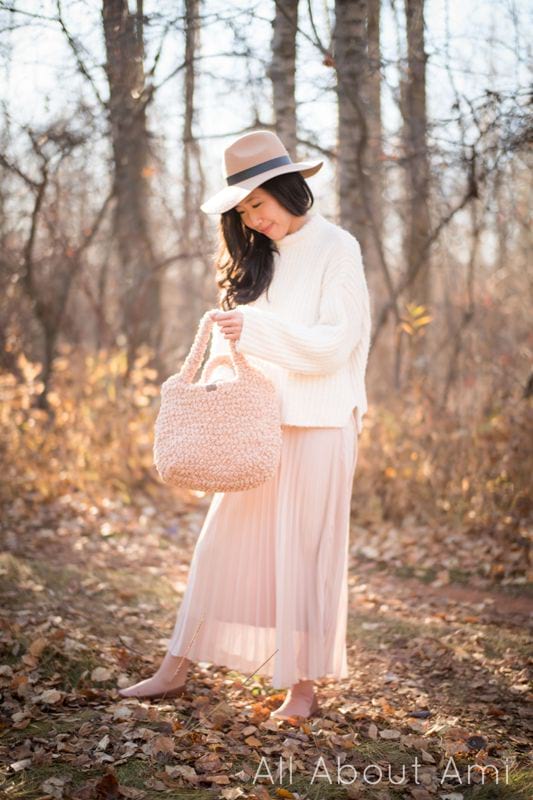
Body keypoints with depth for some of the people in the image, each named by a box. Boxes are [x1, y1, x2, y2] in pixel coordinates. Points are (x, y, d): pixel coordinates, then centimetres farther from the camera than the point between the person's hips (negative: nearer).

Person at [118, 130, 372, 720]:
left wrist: (255, 330, -22)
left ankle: (304, 687, 11)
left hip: (316, 427, -6)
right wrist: (222, 378, -3)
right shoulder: (260, 256, 15)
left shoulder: (336, 250, -5)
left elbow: (334, 342, -14)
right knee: (223, 542, 7)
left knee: (304, 550, 0)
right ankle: (175, 670, 14)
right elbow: (237, 337, 16)